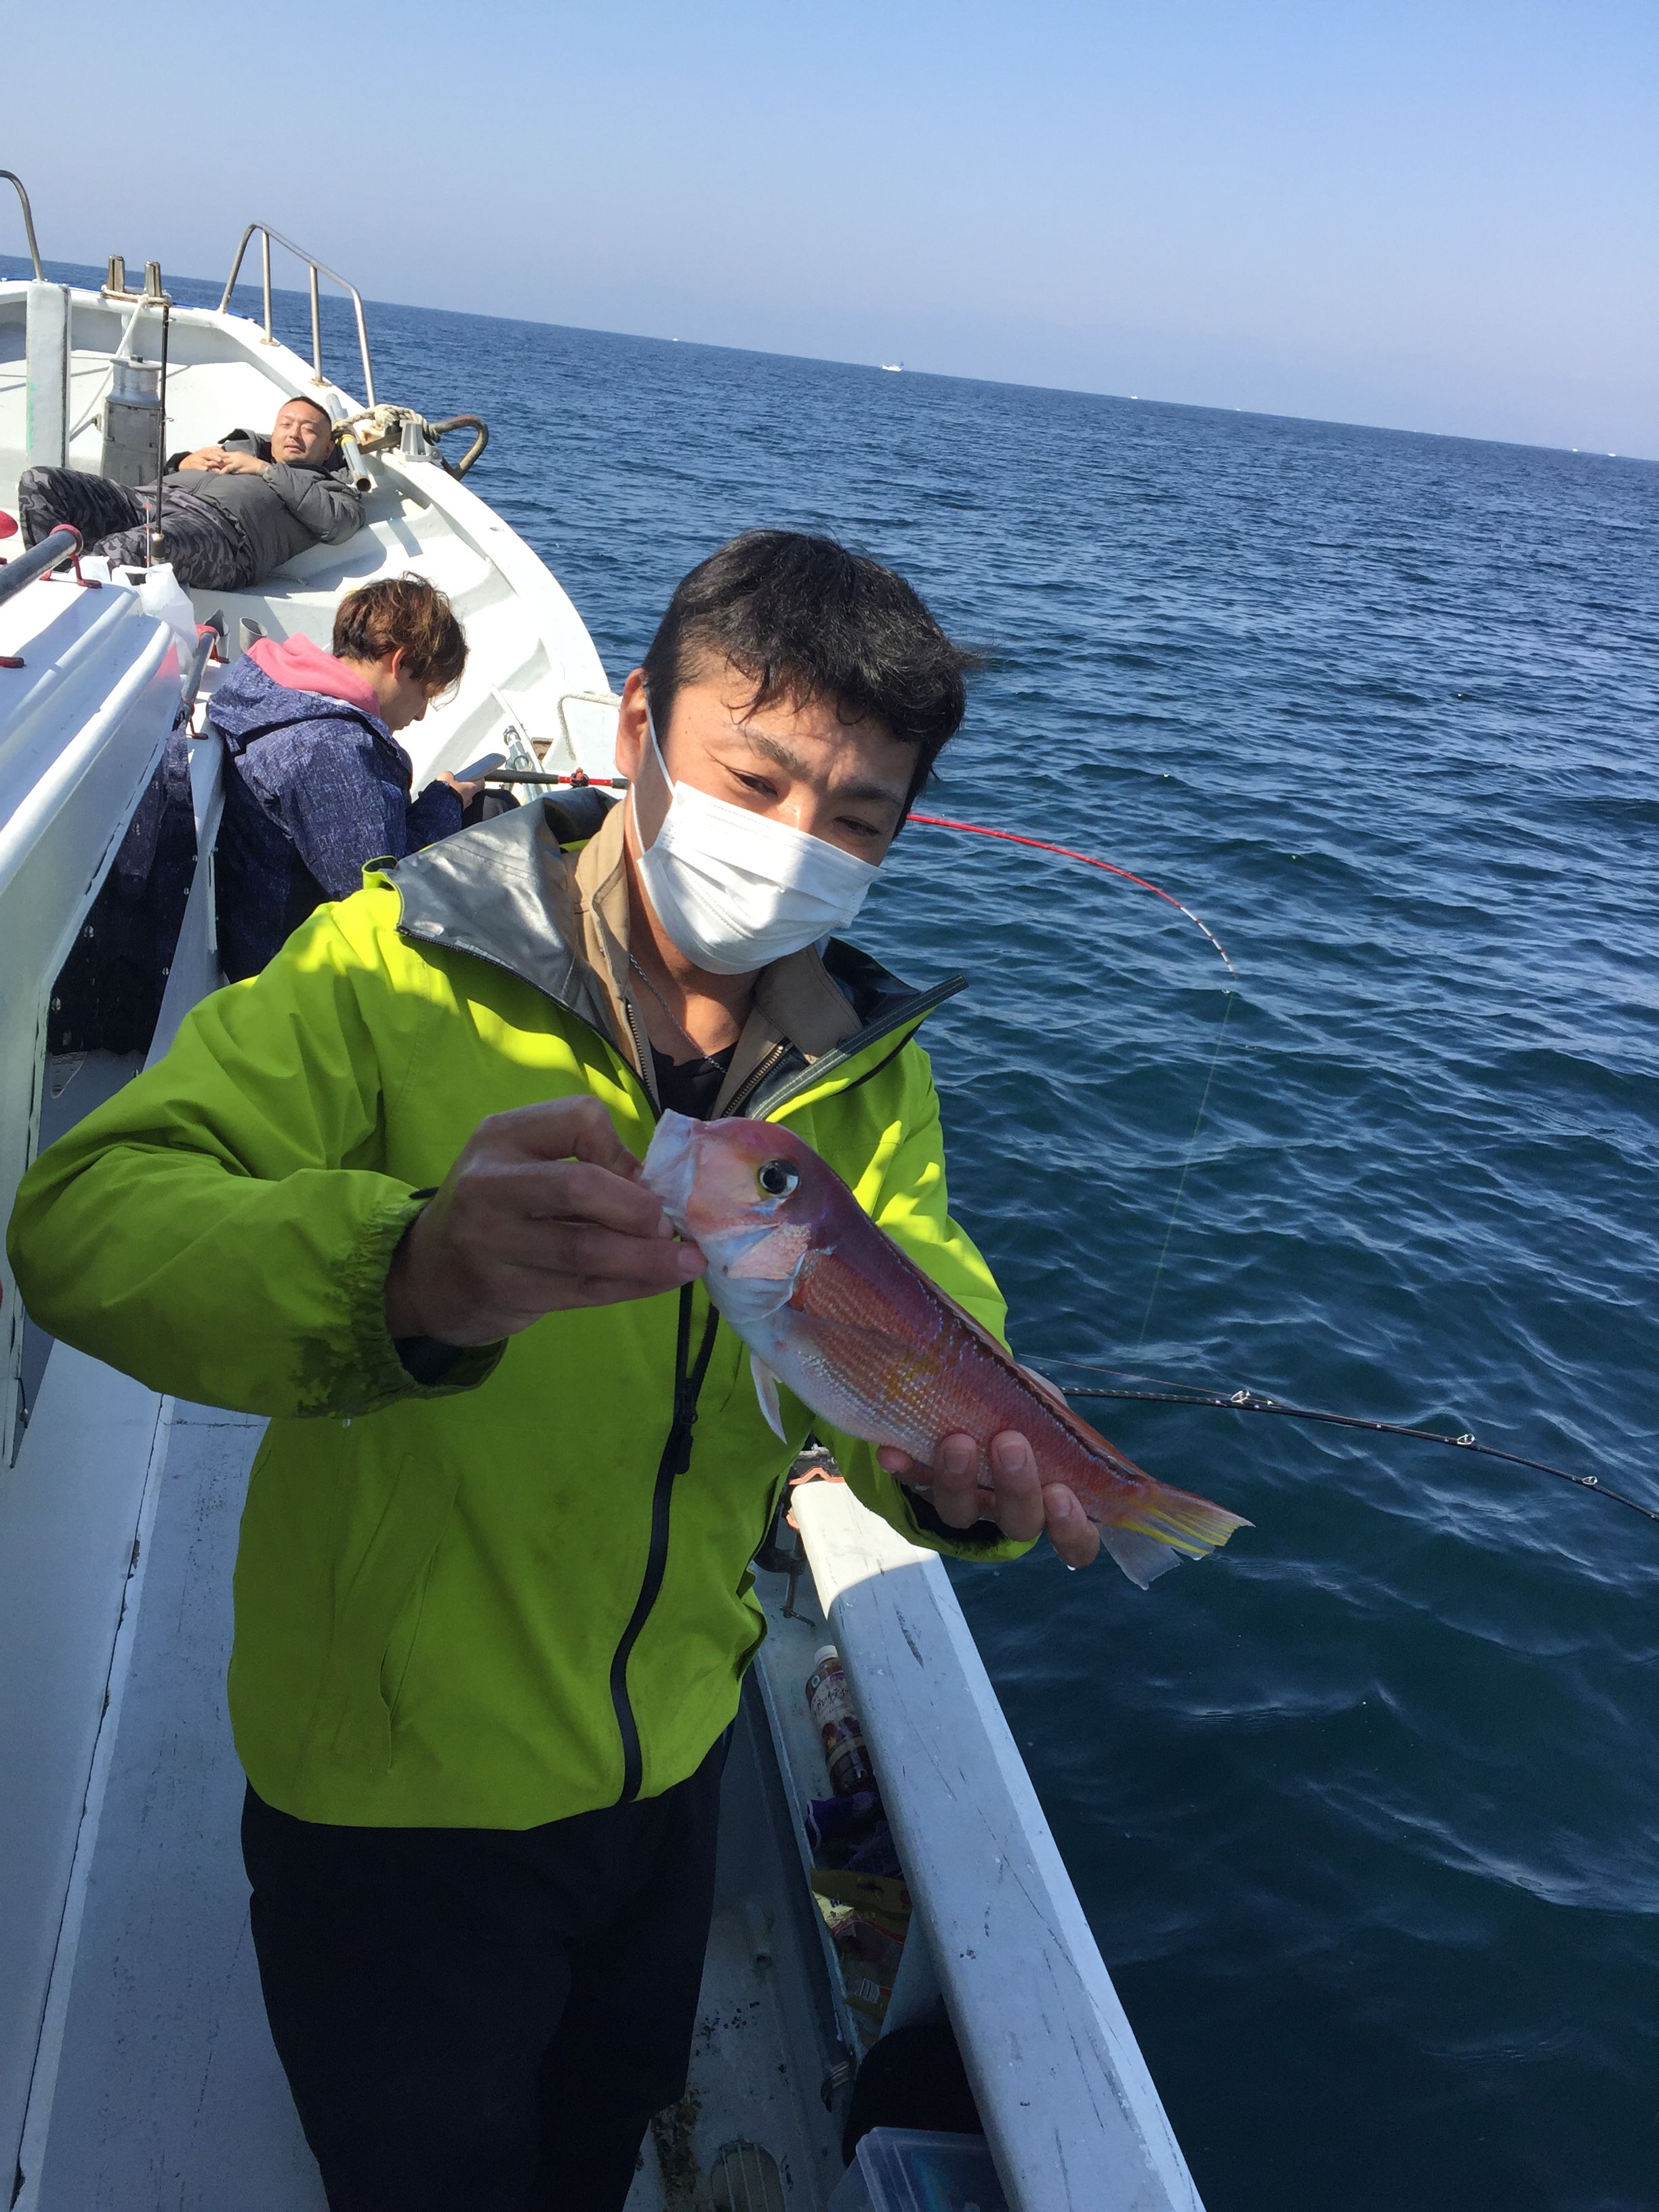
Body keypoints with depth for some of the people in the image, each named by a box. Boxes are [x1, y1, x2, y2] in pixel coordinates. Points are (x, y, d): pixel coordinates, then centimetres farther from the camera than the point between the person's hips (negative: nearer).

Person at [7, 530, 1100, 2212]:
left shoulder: (867, 1065, -5)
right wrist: (406, 1273, -54)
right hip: (393, 1791, -5)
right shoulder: (395, 973, -22)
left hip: (666, 1755, 5)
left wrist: (953, 1465, -39)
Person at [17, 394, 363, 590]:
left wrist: (264, 470, 3)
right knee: (38, 484, -17)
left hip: (221, 524, -7)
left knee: (120, 551, -39)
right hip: (152, 497, 7)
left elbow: (338, 523, -1)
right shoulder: (240, 444, 41)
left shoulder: (330, 485, 25)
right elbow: (161, 467, 37)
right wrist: (185, 463, 13)